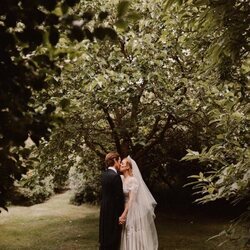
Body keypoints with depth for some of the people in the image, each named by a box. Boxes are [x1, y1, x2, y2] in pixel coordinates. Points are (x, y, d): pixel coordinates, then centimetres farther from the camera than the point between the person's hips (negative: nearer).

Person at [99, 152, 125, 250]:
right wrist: (121, 214, -10)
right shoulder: (115, 176, -20)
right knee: (113, 241, 2)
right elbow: (119, 197, -19)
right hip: (113, 212, -8)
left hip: (104, 210, 9)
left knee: (105, 238, 17)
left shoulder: (104, 174, 7)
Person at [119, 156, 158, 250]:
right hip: (124, 209, 6)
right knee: (127, 237, 12)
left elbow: (131, 200, -18)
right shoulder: (121, 178, 5)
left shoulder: (133, 180, -15)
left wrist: (124, 215, -21)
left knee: (134, 237, 3)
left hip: (132, 211, -6)